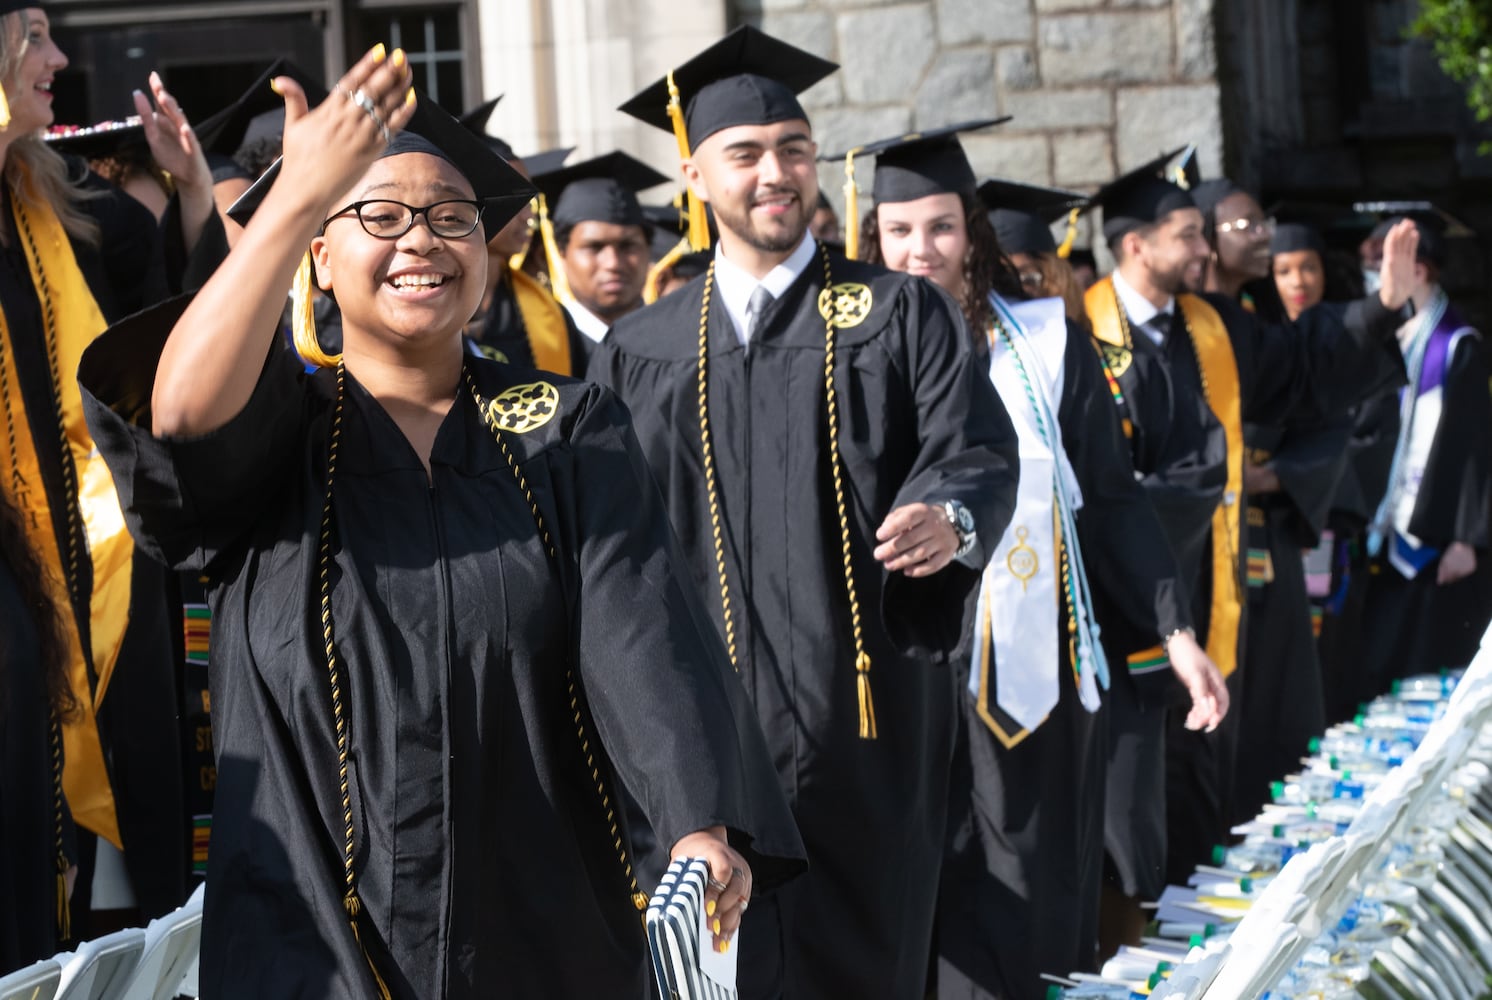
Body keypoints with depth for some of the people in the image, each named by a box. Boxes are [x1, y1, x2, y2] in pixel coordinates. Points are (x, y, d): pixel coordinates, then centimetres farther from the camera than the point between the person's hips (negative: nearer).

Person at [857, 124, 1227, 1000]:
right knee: (928, 903, 4)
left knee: (1031, 892, 3)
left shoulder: (1044, 343, 2)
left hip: (1034, 664, 0)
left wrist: (1174, 630, -2)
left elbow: (1111, 497, 4)